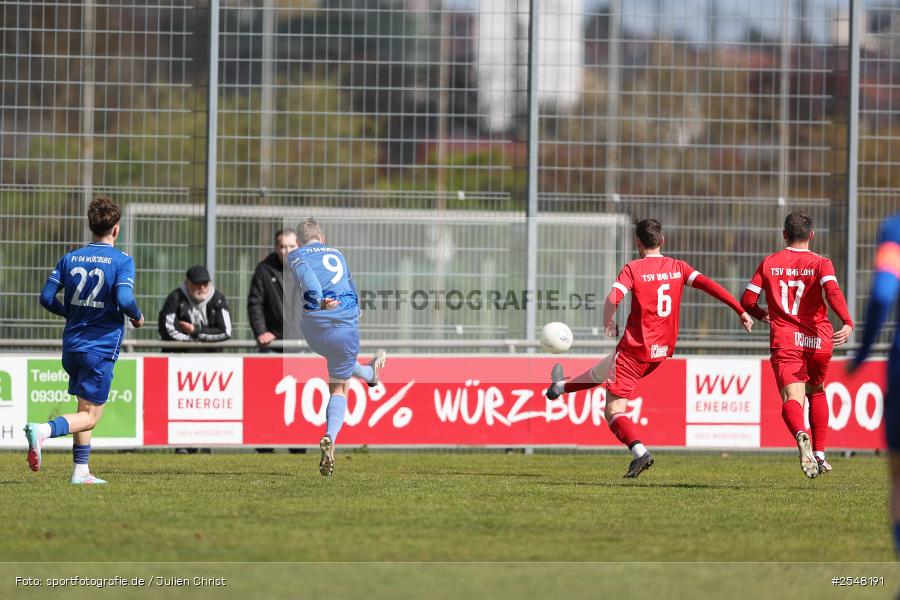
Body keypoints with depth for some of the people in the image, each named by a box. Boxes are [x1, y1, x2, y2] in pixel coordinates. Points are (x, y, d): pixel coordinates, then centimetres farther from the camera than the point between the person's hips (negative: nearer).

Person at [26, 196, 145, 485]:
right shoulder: (122, 261, -8)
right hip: (101, 349, -6)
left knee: (85, 409, 20)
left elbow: (47, 297, 4)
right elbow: (124, 299, -20)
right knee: (90, 416, -5)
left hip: (71, 347, 6)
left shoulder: (70, 258, 7)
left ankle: (81, 471, 17)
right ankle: (43, 430, -30)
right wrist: (137, 317, 0)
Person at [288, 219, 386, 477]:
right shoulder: (337, 254, 19)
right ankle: (330, 439, 2)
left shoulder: (296, 256, 7)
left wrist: (316, 299, -29)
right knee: (339, 390, 15)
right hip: (347, 326, -1)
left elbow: (305, 273, -17)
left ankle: (369, 373, 56)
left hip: (314, 327, 1)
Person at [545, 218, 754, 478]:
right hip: (662, 350, 7)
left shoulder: (633, 269, -11)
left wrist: (608, 323, -2)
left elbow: (612, 299, -23)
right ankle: (561, 386, 57)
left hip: (634, 349, -7)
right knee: (601, 373, 32)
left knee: (614, 411, -2)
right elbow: (708, 284, -9)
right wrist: (741, 311, -10)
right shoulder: (678, 267, 2)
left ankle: (639, 451, -23)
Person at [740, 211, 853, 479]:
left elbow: (747, 301, 9)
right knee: (817, 392, 26)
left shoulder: (769, 263, 9)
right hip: (818, 341, 1)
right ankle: (819, 454, 24)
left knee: (792, 398, -15)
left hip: (784, 342, -1)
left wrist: (761, 315, 30)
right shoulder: (820, 263, 3)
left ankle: (801, 435, -49)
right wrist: (848, 323, -27)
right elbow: (832, 291, -18)